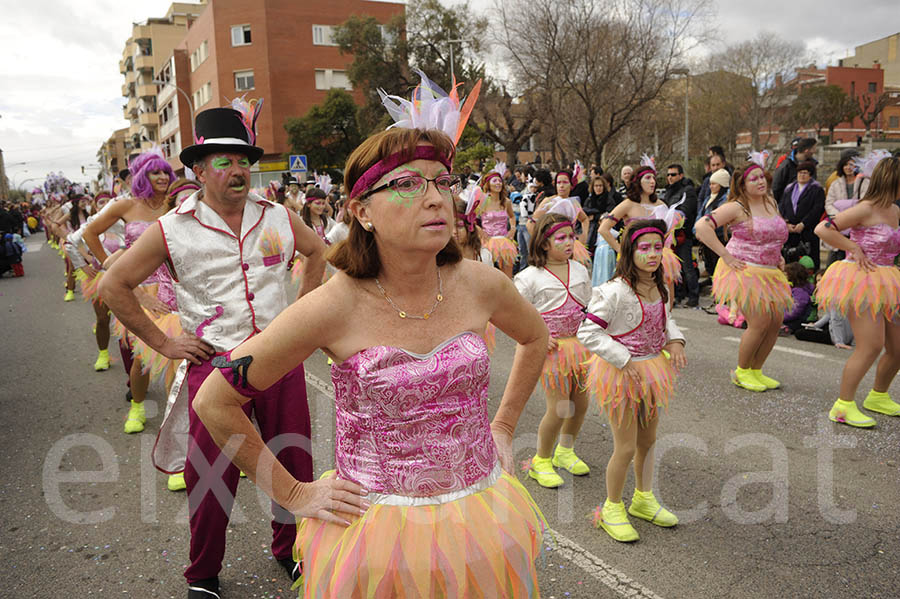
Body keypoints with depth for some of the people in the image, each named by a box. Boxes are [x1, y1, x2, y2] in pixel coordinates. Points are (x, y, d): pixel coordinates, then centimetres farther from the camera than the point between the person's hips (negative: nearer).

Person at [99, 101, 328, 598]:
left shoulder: (277, 217, 4)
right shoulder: (173, 230, -4)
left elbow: (317, 252, 21)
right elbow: (113, 286, 3)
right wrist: (162, 343, -1)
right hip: (214, 363, -2)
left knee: (293, 462, 11)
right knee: (211, 475, 6)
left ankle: (289, 549, 37)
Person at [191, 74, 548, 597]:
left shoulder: (480, 284, -10)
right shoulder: (336, 306, -19)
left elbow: (536, 339, 14)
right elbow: (214, 401, -10)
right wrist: (293, 495, -5)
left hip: (482, 526, 4)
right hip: (377, 535, -3)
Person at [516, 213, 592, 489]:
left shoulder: (579, 270, 7)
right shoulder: (530, 277, -11)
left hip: (579, 344, 6)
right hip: (551, 348, -6)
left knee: (580, 402, 12)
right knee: (559, 408, -5)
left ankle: (565, 452, 36)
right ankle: (541, 460, 17)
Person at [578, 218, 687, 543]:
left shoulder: (660, 287, 2)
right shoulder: (615, 291, -22)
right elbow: (588, 333, -21)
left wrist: (675, 340, 0)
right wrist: (624, 360, -22)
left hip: (651, 371, 7)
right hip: (621, 373, -7)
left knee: (648, 440, 20)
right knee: (626, 447, 1)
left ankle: (643, 498, 41)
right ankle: (611, 509, 23)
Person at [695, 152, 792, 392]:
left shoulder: (771, 202, 12)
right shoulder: (736, 207, -11)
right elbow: (702, 227, -21)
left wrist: (777, 255, 17)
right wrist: (726, 255, -20)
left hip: (769, 272, 8)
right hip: (743, 271, -8)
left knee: (776, 322, 5)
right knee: (760, 322, -11)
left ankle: (756, 370, 21)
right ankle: (741, 371, 8)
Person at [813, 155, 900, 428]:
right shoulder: (865, 209, -12)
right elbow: (822, 229, -20)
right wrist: (854, 249, -17)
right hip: (860, 282, -9)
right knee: (870, 346, -15)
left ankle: (878, 397, 32)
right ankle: (843, 407, -6)